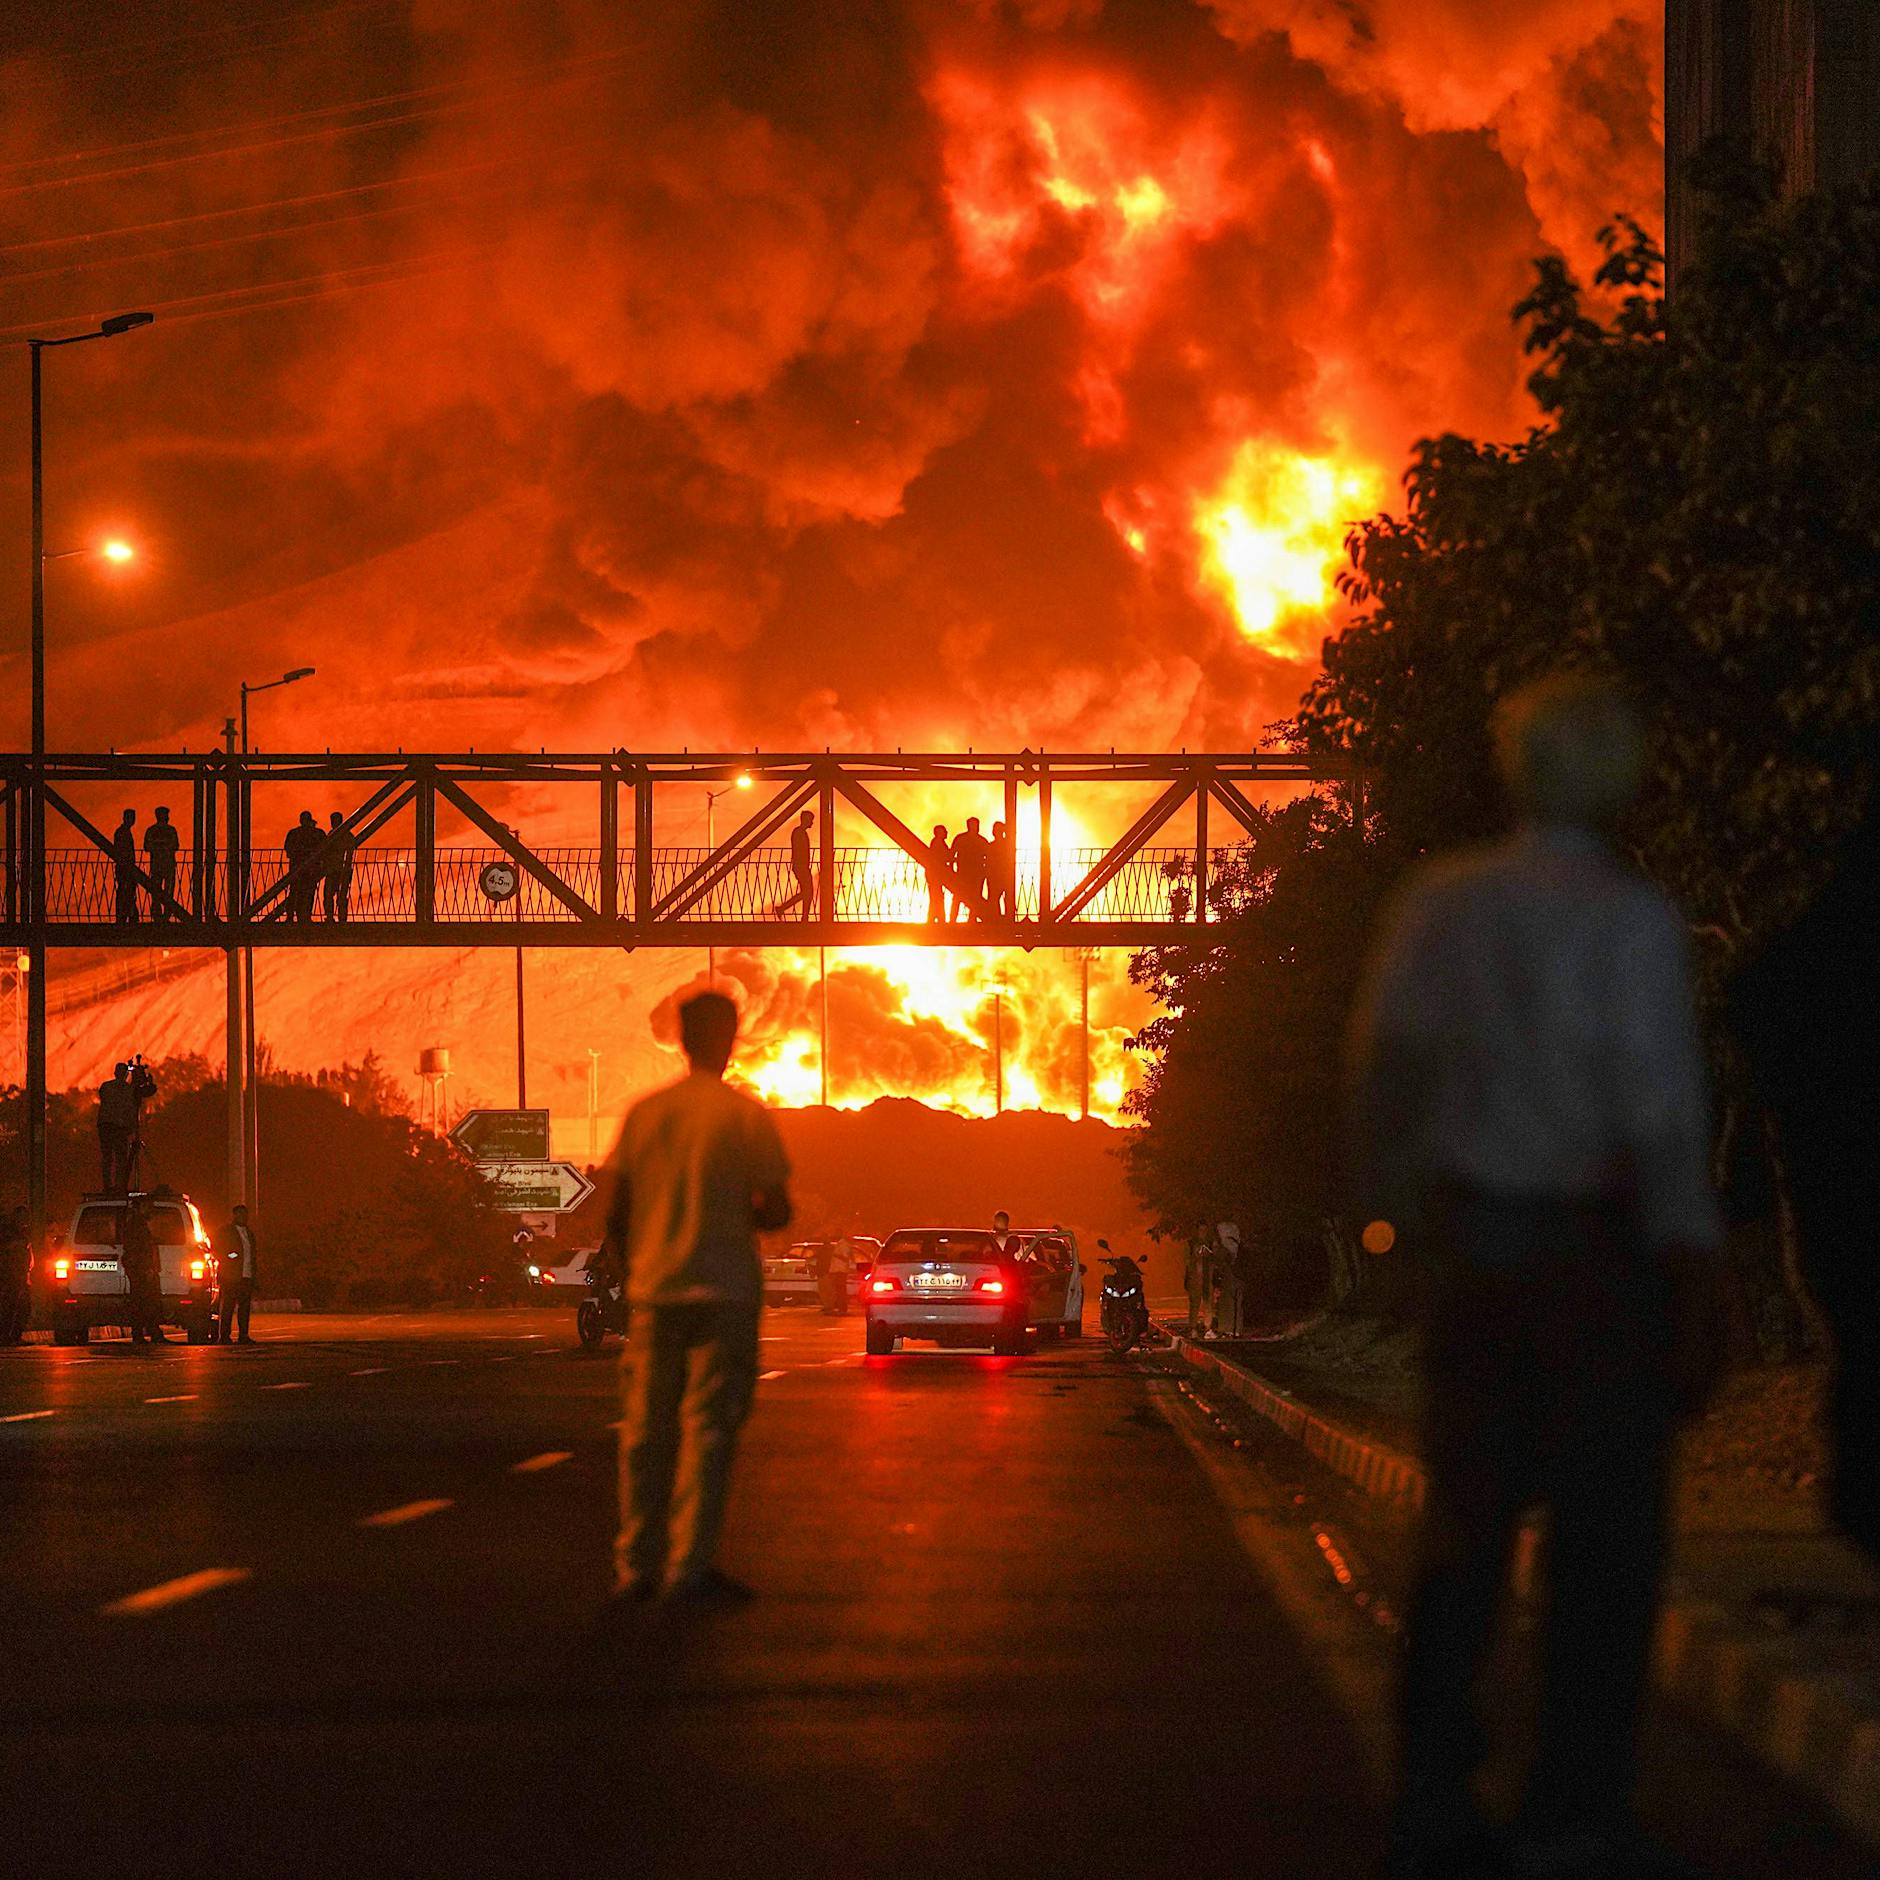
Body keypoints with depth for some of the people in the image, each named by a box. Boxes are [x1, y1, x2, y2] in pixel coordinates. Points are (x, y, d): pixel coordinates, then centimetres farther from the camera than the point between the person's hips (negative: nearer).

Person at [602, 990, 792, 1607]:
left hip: (653, 1289, 3)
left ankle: (636, 1568, 10)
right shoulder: (745, 1116, -5)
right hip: (723, 1290, -3)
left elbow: (615, 1217, 6)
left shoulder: (644, 1113, 5)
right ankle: (690, 1567, -5)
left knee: (646, 1430, 9)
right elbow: (777, 1210, -4)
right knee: (708, 1429, -1)